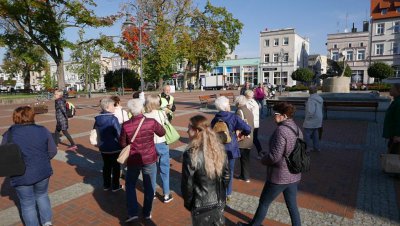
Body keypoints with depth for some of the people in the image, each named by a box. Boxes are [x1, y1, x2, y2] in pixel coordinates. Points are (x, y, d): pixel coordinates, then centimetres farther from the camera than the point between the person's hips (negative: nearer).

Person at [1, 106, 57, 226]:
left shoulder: (9, 134, -11)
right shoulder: (43, 130, -7)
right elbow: (53, 151, -3)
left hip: (21, 176, -2)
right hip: (42, 172, 2)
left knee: (28, 204, 15)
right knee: (42, 196, 26)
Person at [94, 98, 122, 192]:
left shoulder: (97, 119, 0)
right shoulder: (113, 119, -21)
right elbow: (119, 133, -20)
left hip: (103, 147, 6)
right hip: (114, 147, -6)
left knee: (106, 165, 19)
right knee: (116, 166, 9)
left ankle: (106, 185, 29)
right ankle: (115, 186, 19)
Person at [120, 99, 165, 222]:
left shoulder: (125, 125, -16)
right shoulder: (151, 122, -16)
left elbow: (122, 143, -2)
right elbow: (162, 133, 2)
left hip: (133, 160, 0)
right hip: (150, 159, 0)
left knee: (130, 185, 22)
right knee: (149, 187, 16)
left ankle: (133, 212, 19)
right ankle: (147, 213, 28)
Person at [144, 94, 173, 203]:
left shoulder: (144, 116, -10)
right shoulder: (161, 113, -12)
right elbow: (166, 122, 5)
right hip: (162, 144, -1)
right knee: (164, 169, 10)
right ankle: (166, 195, 17)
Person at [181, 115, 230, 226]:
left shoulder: (191, 154, -25)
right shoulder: (219, 148, -8)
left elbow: (187, 184, -16)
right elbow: (226, 175, 3)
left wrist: (187, 203, 1)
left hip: (201, 205, -4)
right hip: (219, 201, 5)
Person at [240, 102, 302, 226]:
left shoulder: (281, 130, -23)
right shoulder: (297, 129, 4)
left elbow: (275, 156, -25)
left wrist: (263, 160, -5)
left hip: (279, 176, -7)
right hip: (294, 175, 7)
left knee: (263, 203, 13)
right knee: (292, 205, 19)